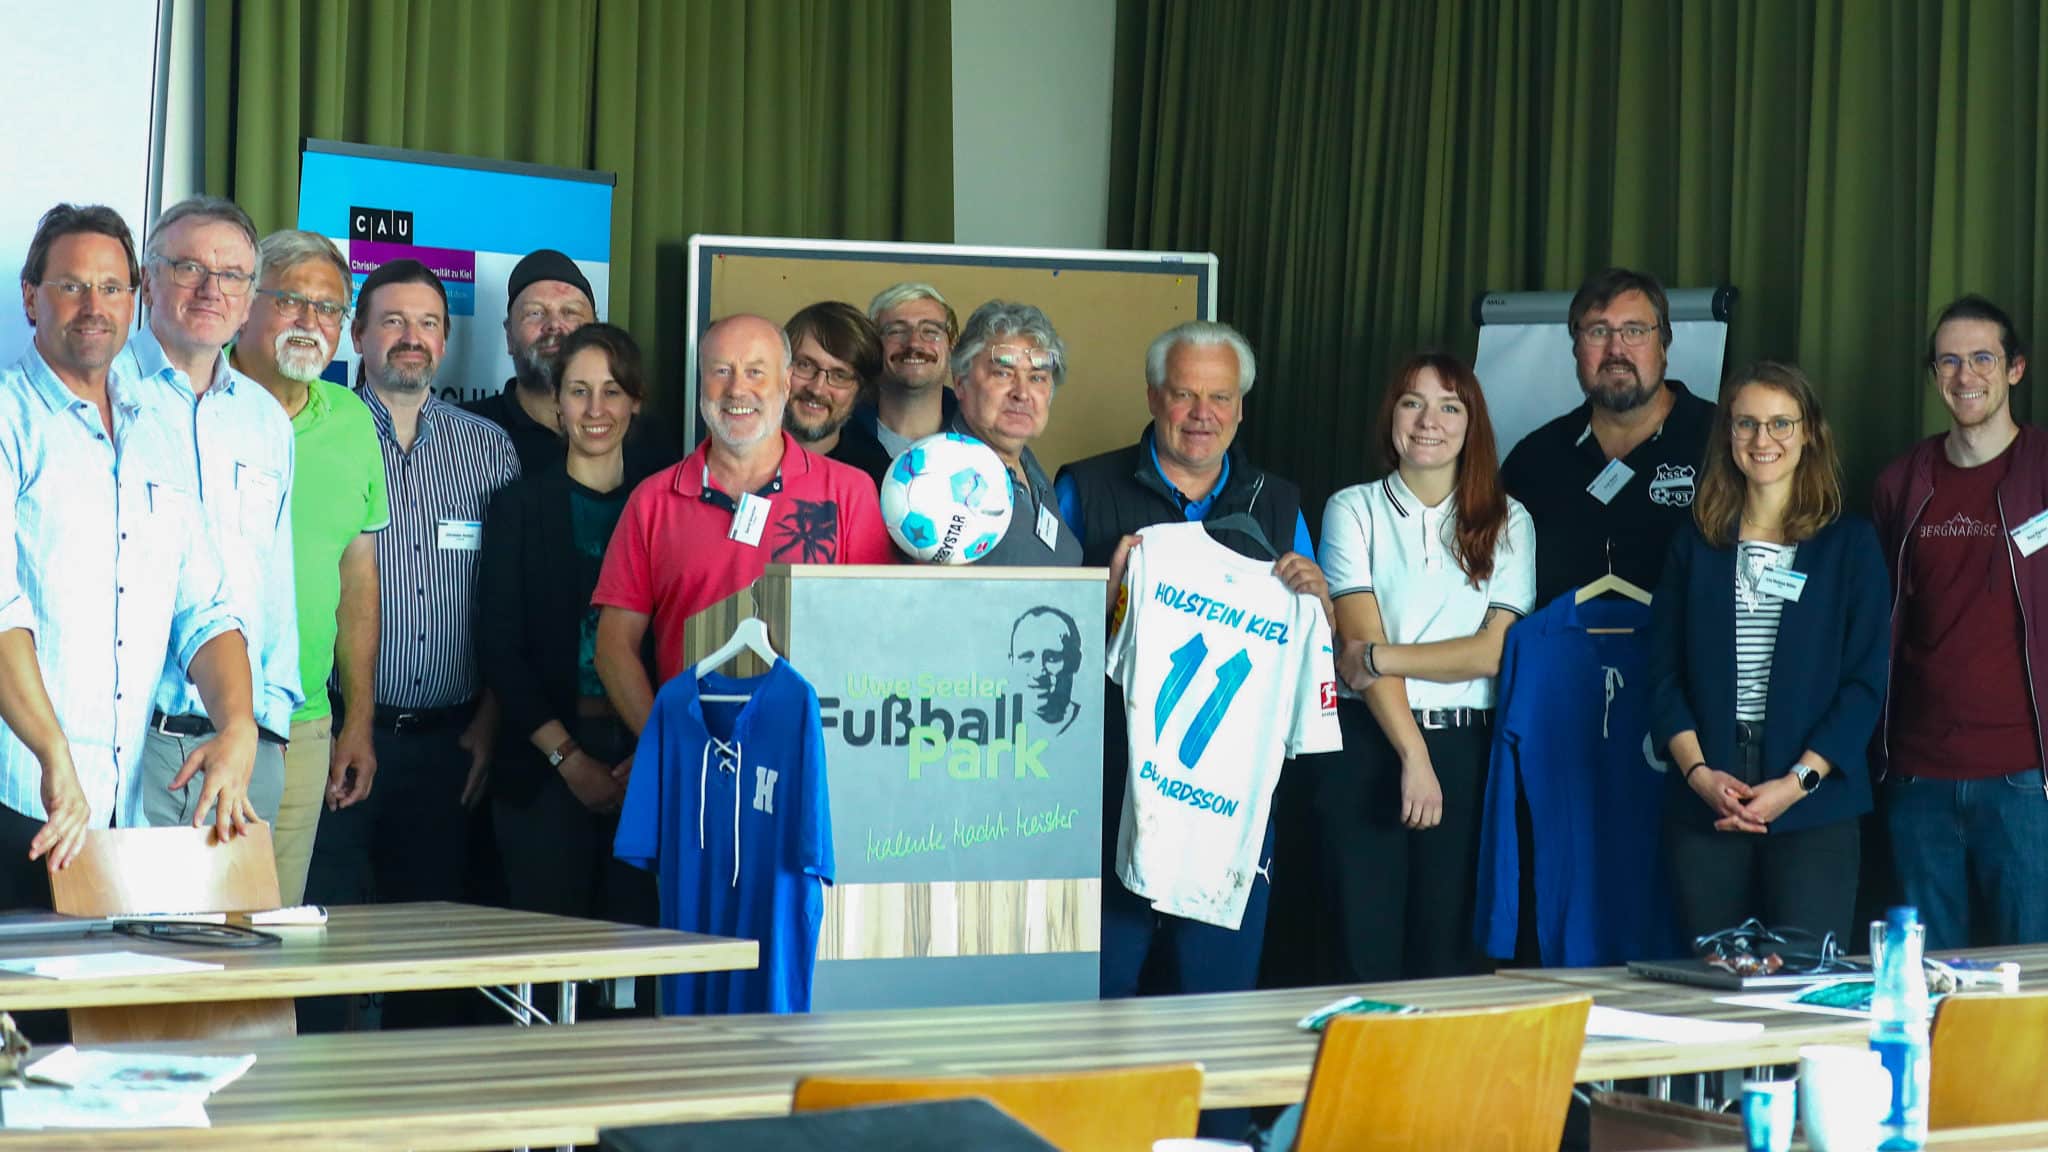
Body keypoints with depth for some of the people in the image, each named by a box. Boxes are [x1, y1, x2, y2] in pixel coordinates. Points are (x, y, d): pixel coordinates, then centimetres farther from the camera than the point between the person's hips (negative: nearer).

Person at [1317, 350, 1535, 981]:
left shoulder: (1507, 522, 10)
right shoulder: (1354, 510, 5)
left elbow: (1497, 650, -1)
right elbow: (1358, 643, -4)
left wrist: (1382, 657, -11)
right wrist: (1413, 756, -13)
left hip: (1465, 748, 1)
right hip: (1367, 741, -1)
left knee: (1447, 952, 1)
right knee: (1365, 954, -4)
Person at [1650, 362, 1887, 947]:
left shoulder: (1849, 545, 5)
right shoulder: (1695, 546, 13)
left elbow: (1865, 681, 0)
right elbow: (1664, 674, 8)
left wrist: (1798, 782, -12)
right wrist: (1698, 773, -9)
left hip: (1814, 806, -2)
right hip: (1705, 805, 2)